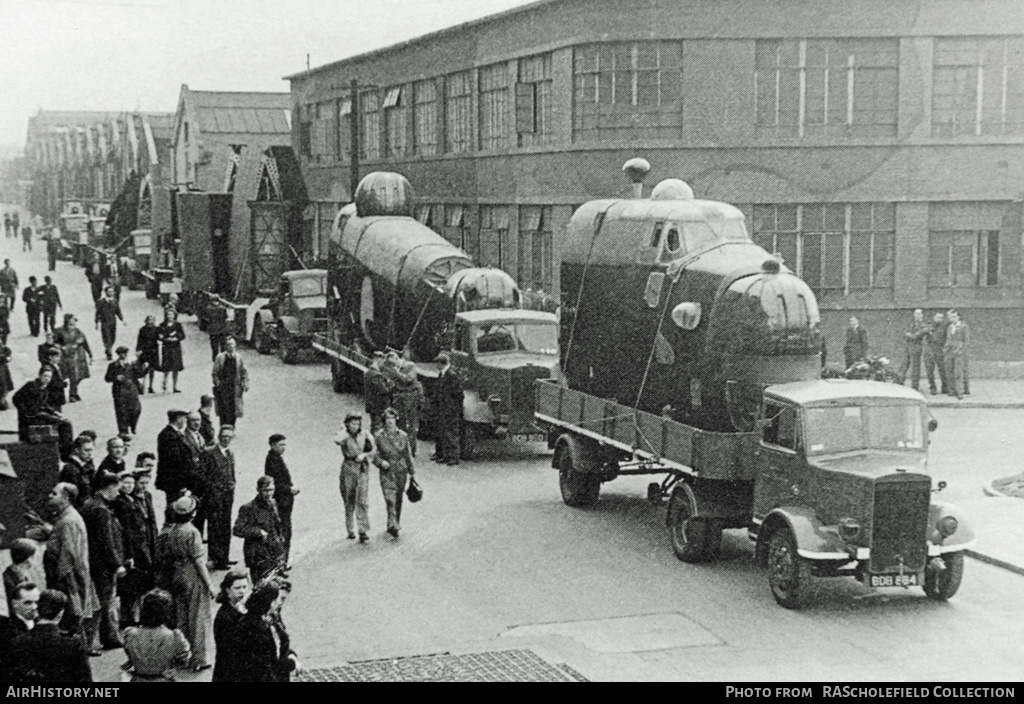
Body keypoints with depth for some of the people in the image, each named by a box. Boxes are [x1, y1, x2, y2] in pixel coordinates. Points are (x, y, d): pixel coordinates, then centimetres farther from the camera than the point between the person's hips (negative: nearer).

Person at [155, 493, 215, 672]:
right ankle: (197, 660, 5)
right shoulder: (191, 532, -18)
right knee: (197, 619, 3)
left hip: (176, 576, 6)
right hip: (193, 578, -6)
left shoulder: (170, 530, 0)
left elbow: (163, 557, 4)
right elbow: (199, 561, -17)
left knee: (180, 618, 16)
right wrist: (209, 585, -11)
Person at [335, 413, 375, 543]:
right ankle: (350, 530, 23)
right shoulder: (344, 436, -3)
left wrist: (364, 455, -14)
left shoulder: (366, 435, 2)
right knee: (349, 500, 8)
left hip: (363, 469, 0)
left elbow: (374, 451, 5)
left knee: (362, 500, -9)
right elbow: (337, 440, -27)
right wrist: (348, 432, -13)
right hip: (348, 469, 0)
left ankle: (363, 531, -10)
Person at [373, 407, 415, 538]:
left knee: (398, 499, 10)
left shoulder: (402, 435, 3)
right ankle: (393, 525, -23)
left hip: (401, 471, 3)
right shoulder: (379, 436, -3)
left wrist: (411, 472, 11)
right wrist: (381, 462, -15)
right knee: (390, 499, -15)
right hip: (386, 473, -3)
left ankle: (395, 523, 25)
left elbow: (408, 454, 9)